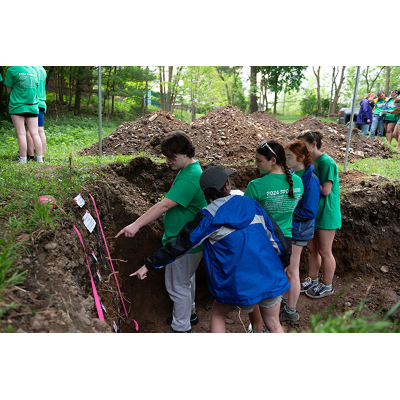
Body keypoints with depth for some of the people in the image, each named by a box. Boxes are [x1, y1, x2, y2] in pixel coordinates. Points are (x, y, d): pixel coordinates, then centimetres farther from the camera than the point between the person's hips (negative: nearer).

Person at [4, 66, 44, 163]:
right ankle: (40, 159, 2)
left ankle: (23, 161, -2)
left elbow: (9, 90, 2)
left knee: (21, 134, -2)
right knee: (35, 134, 4)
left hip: (17, 106, -4)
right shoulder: (34, 71, 9)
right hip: (33, 107, 4)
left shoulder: (12, 70, -4)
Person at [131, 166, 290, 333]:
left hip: (239, 283, -3)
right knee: (274, 324, 21)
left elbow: (180, 244, -8)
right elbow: (274, 234, 8)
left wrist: (150, 265, 1)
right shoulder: (251, 204, 2)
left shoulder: (209, 217, -10)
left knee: (218, 314, 24)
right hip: (270, 277, 4)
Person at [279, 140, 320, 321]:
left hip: (297, 231, -8)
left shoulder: (310, 180, -21)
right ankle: (285, 300, 38)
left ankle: (291, 311, 23)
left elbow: (309, 213, -22)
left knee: (291, 271, 5)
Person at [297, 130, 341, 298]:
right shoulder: (311, 161, 6)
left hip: (326, 213, -8)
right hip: (313, 211, 8)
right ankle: (312, 280, 36)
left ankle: (327, 286, 25)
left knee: (324, 251, 6)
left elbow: (326, 190, -23)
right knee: (312, 247, 18)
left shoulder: (326, 162, -20)